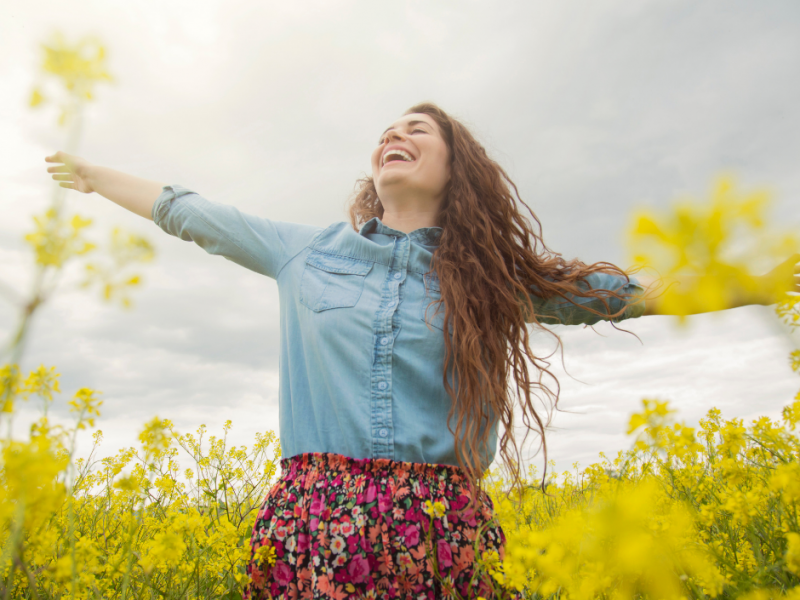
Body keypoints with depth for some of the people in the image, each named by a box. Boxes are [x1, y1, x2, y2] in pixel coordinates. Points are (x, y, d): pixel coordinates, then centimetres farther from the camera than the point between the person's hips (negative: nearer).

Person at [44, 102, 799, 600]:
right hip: (315, 517, 1)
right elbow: (192, 214, 19)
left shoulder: (496, 275, 6)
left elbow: (628, 292, 11)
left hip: (442, 528, 0)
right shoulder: (304, 249, 8)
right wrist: (94, 174, 30)